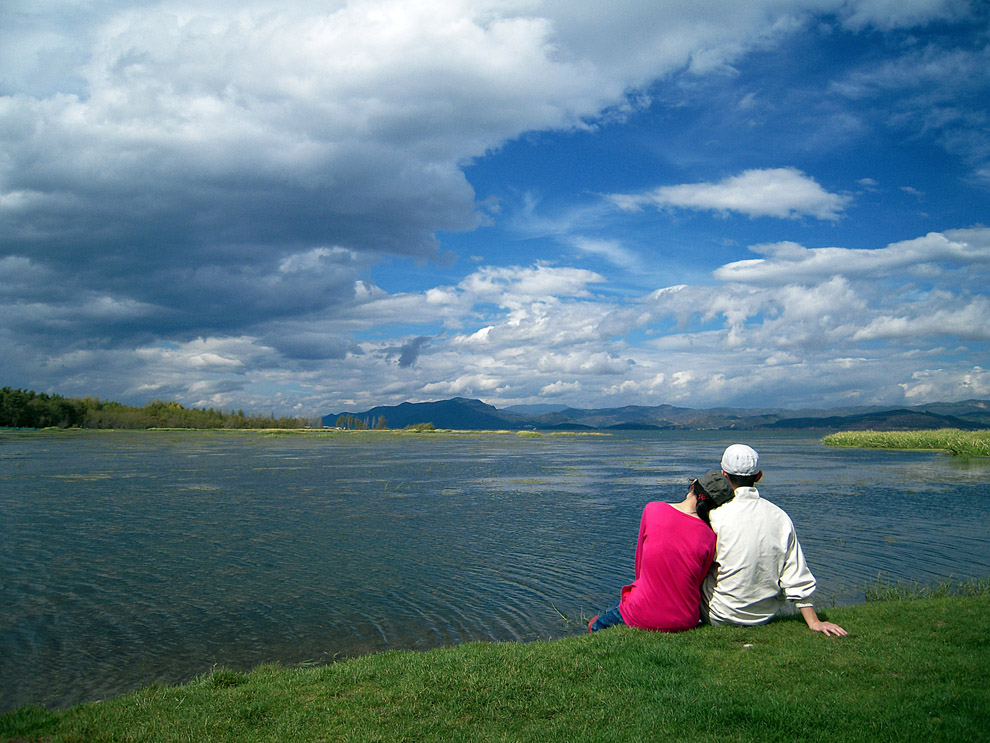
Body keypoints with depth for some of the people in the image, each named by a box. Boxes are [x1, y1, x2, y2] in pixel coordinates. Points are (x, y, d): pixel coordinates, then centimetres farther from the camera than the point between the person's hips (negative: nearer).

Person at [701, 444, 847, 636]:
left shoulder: (717, 515, -16)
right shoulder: (781, 517, -3)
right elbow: (798, 579, -2)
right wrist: (814, 622, 4)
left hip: (721, 616, -5)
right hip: (765, 615, 5)